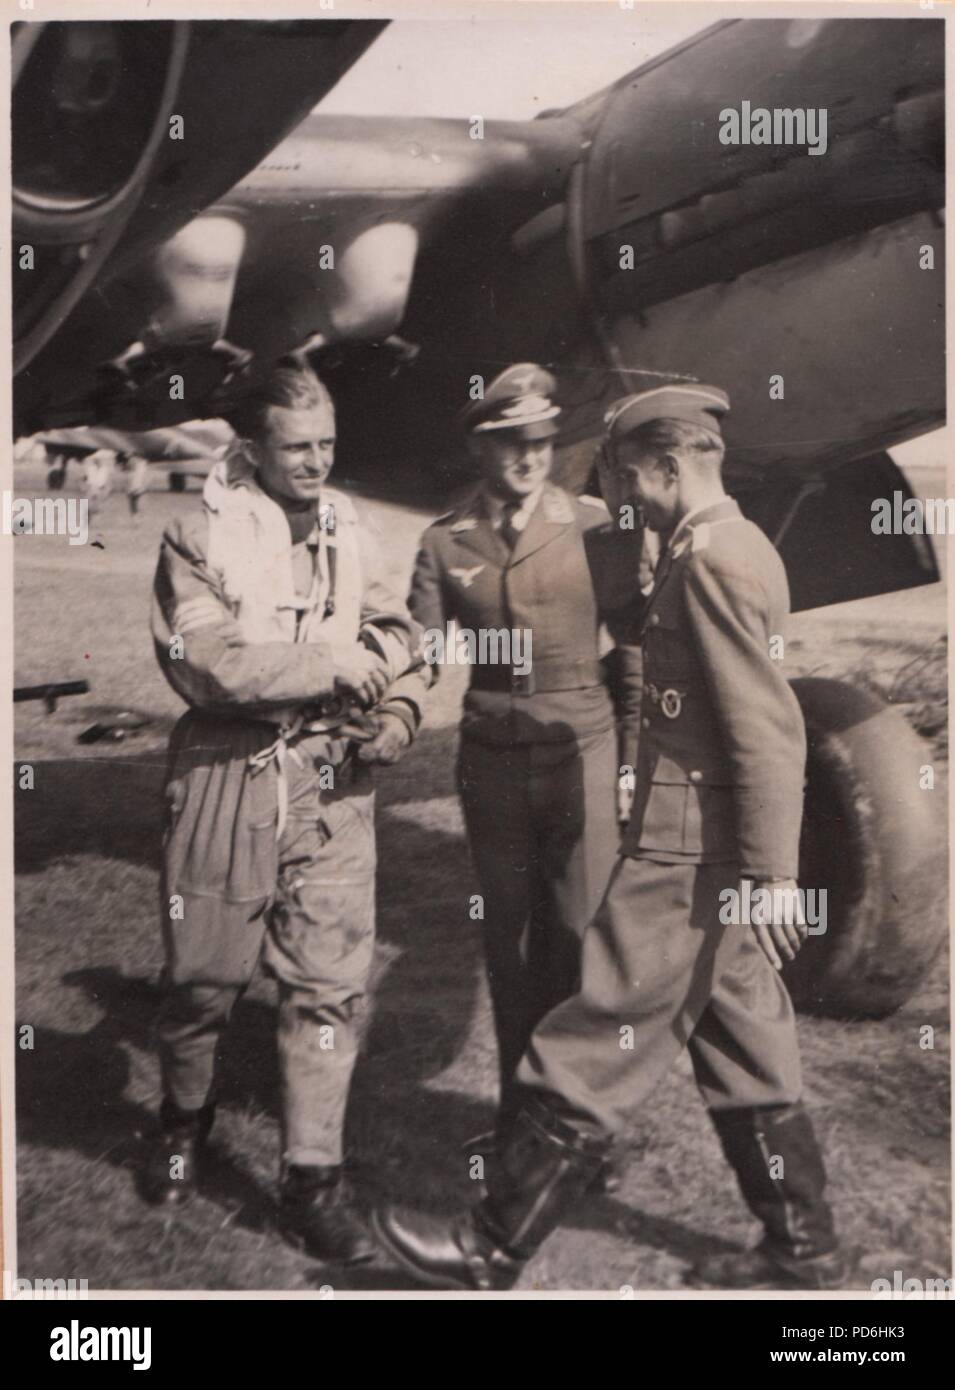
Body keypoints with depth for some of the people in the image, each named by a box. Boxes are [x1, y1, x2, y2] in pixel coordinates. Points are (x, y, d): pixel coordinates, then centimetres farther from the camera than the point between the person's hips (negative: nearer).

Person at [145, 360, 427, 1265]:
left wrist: (399, 711, -5)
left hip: (333, 781, 3)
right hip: (228, 778, -3)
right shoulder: (201, 537, -5)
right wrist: (333, 663, -12)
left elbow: (395, 635, 15)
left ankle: (313, 1180, 14)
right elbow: (206, 664, -18)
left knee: (330, 981, 1)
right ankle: (184, 1121, 39)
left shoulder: (350, 533, 10)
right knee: (203, 977, 10)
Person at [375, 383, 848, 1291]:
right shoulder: (732, 550, 14)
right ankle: (803, 1251, 32)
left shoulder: (711, 559, -17)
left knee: (593, 1052, -1)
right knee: (744, 1054, 18)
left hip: (685, 864, -10)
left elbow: (767, 730, -22)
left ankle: (489, 1255, 12)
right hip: (714, 863, 10)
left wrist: (771, 874, -22)